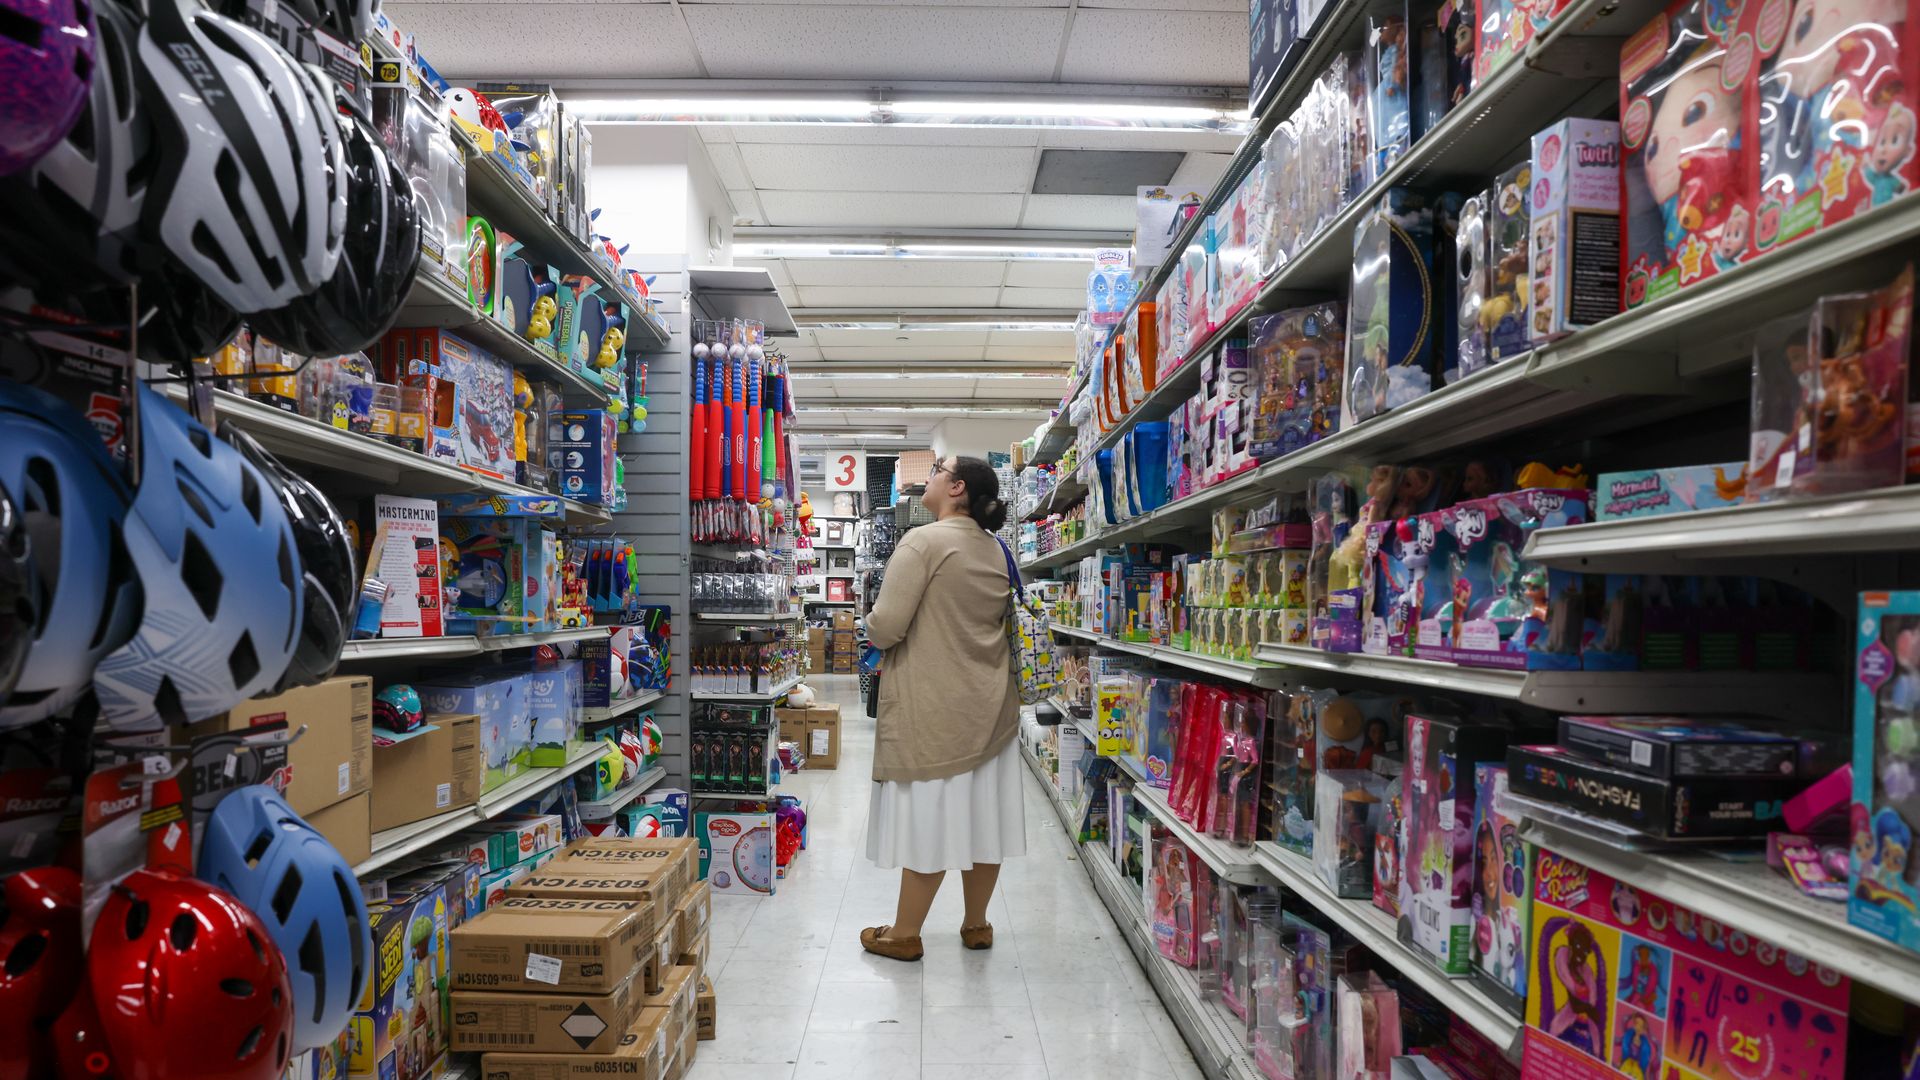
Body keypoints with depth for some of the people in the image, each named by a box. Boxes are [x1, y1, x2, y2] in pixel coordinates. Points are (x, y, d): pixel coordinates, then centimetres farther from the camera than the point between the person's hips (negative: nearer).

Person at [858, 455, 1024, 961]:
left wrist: (874, 628, 2)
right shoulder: (996, 550, 7)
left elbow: (884, 628, -19)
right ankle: (977, 925, 26)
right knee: (980, 813, 13)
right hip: (990, 704, 7)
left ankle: (905, 934, 16)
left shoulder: (923, 542, -14)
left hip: (933, 707, -7)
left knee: (928, 815, 2)